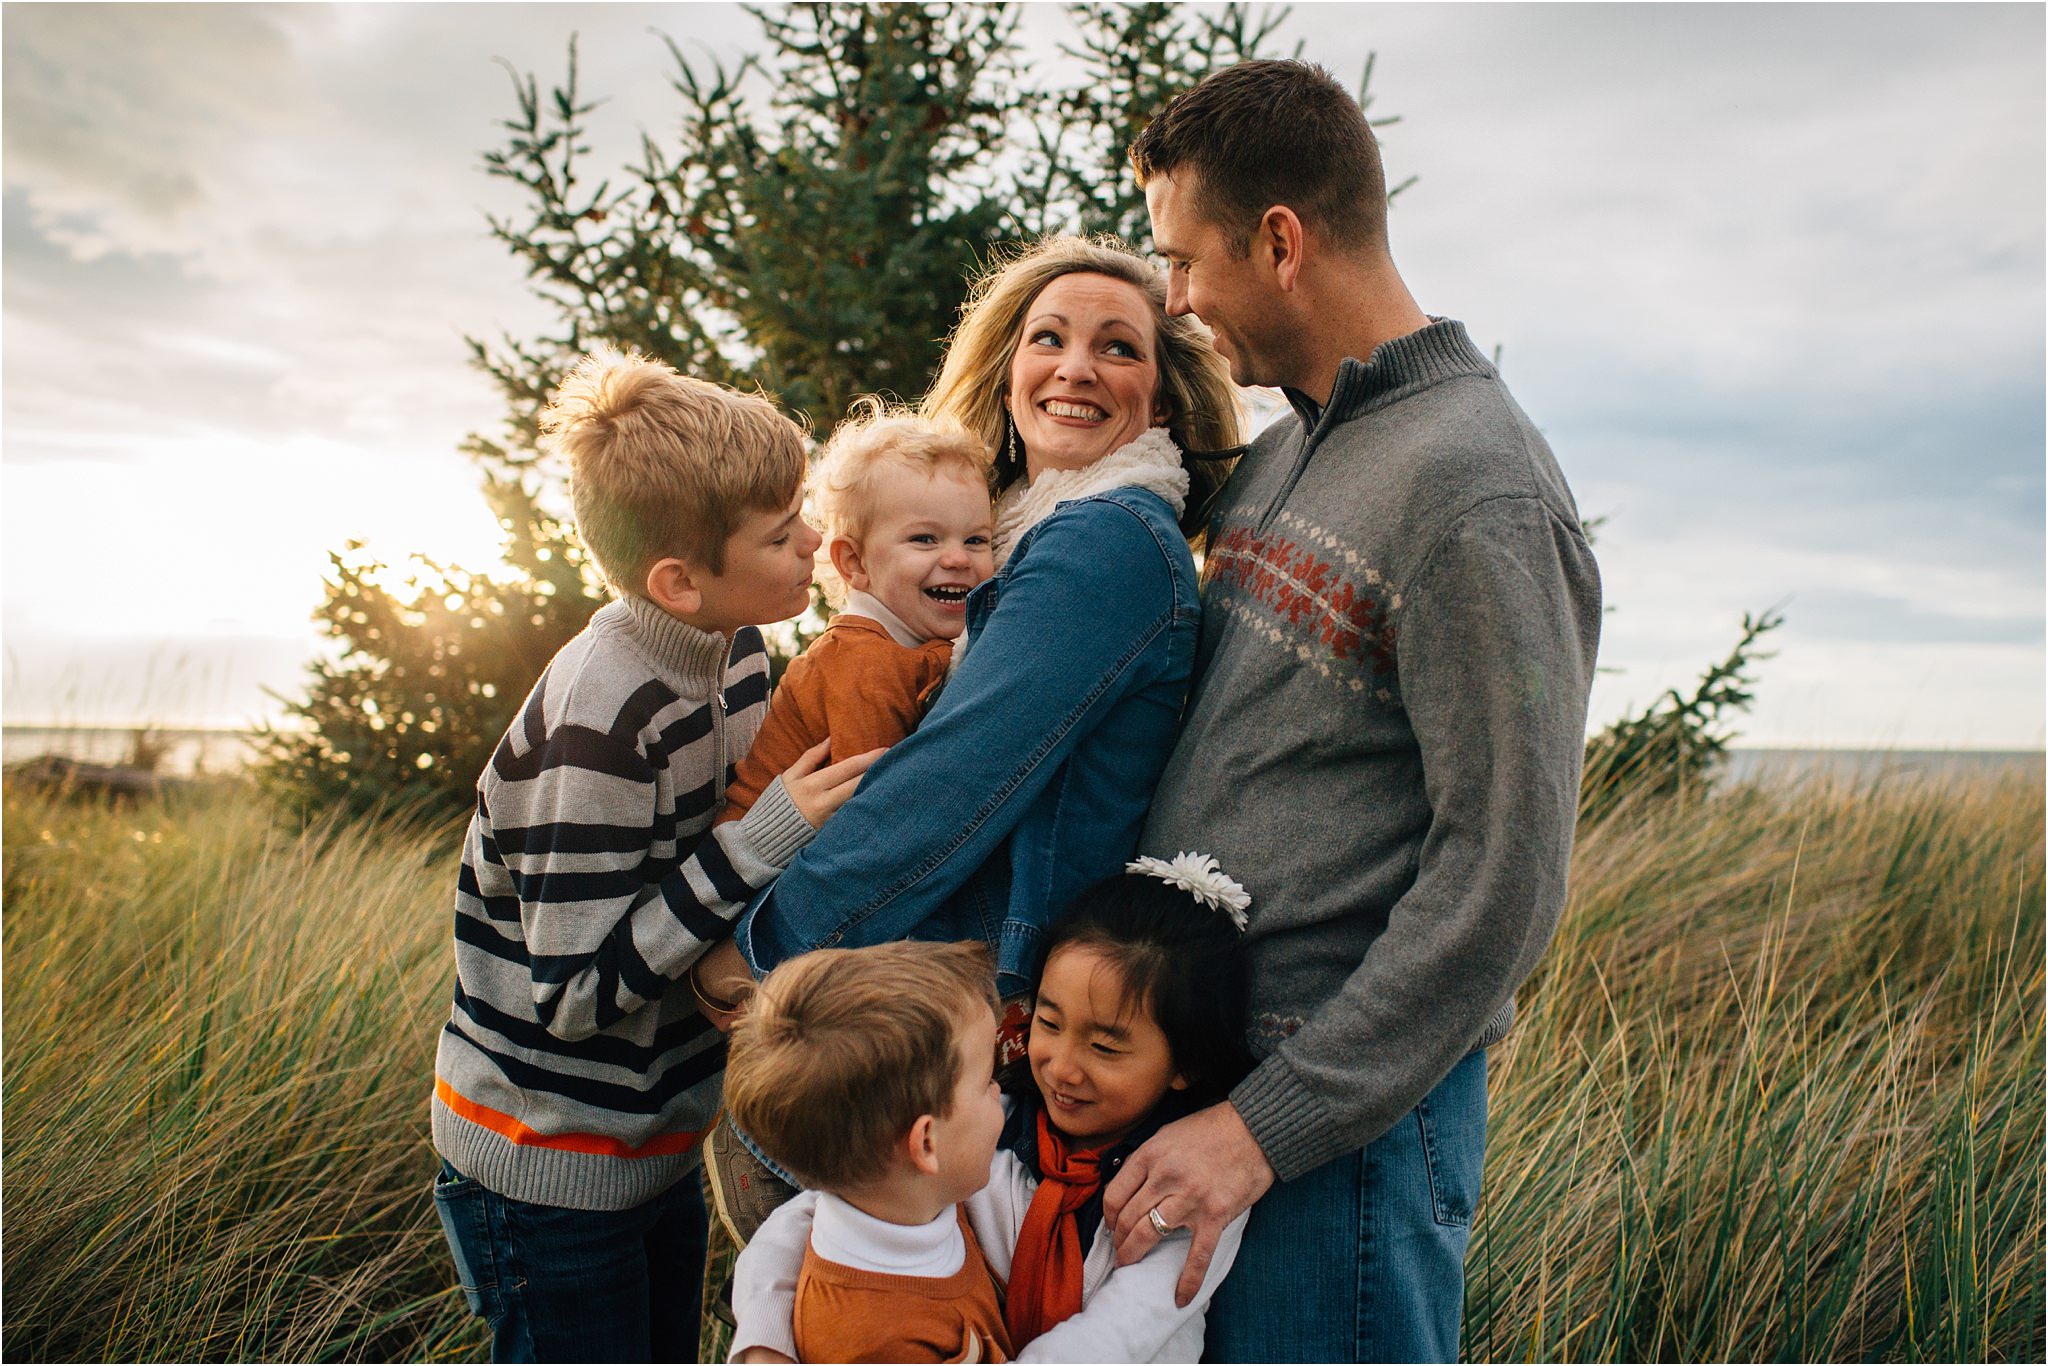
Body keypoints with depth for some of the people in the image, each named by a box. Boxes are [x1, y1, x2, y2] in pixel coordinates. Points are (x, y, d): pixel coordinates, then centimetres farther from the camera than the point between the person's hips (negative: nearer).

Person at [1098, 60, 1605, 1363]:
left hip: (1346, 1107, -8)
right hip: (1192, 1055, 8)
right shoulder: (1279, 452, 10)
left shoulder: (1476, 492, -16)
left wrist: (1264, 1123, -19)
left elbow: (1503, 882, -19)